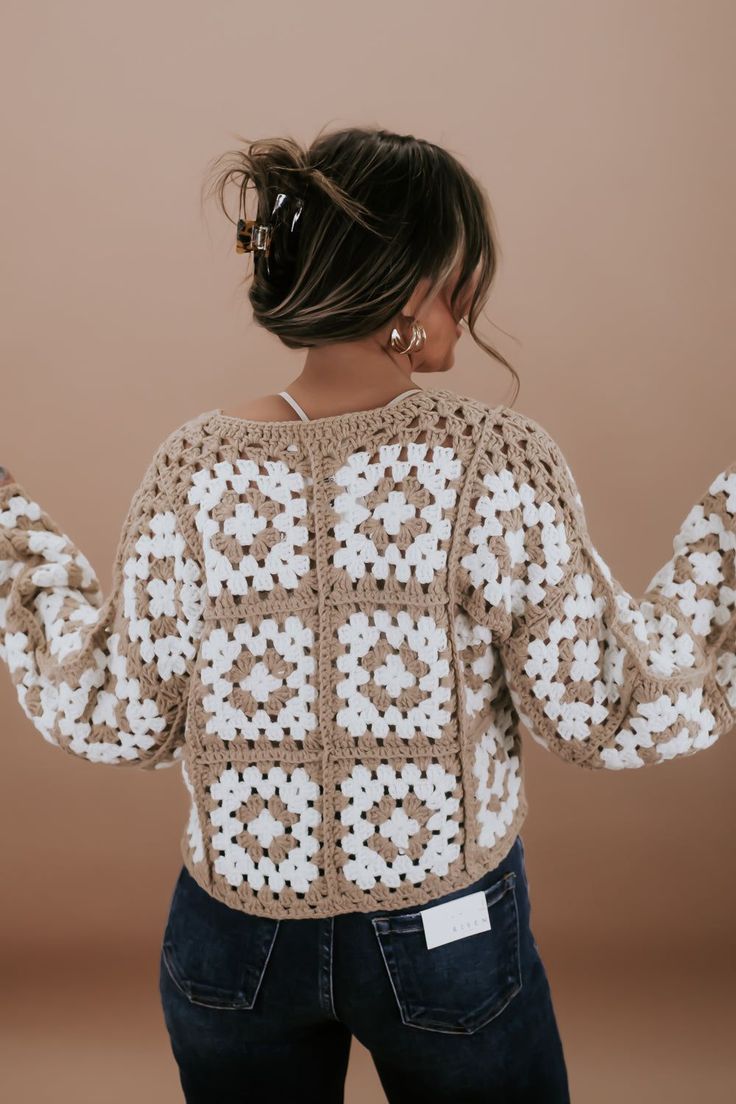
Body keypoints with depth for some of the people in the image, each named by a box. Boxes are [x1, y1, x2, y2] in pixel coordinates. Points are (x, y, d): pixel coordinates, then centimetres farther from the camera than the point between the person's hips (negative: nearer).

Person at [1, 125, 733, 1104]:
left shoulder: (194, 470, -14)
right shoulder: (498, 463, -20)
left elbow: (118, 722, -6)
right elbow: (606, 714, -15)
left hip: (235, 942, 2)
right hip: (448, 939, -1)